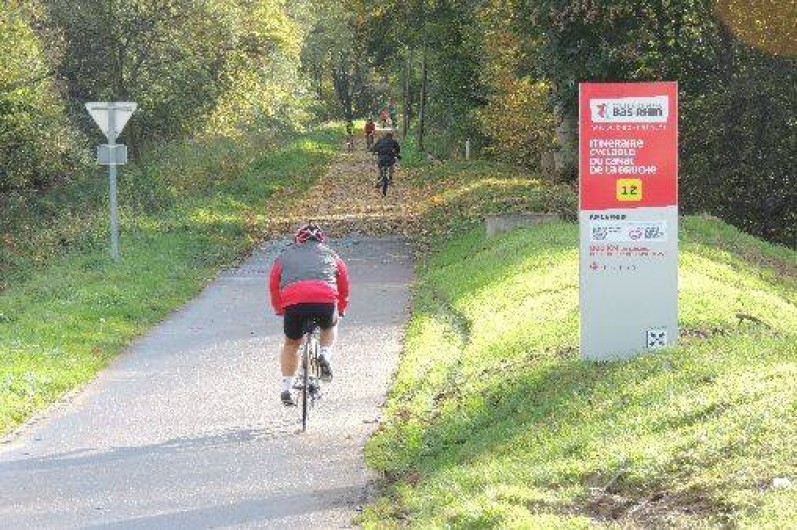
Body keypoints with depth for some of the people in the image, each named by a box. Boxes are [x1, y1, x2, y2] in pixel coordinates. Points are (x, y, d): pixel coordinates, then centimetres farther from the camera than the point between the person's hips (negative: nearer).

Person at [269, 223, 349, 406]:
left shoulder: (285, 255, 30)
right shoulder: (329, 254, 31)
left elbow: (273, 284, 26)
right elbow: (344, 281, 30)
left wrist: (279, 309, 35)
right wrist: (341, 308, 41)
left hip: (293, 302, 0)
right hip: (326, 300, 0)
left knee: (291, 344, 22)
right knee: (330, 325, 35)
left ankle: (286, 389, 16)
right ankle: (325, 356, 10)